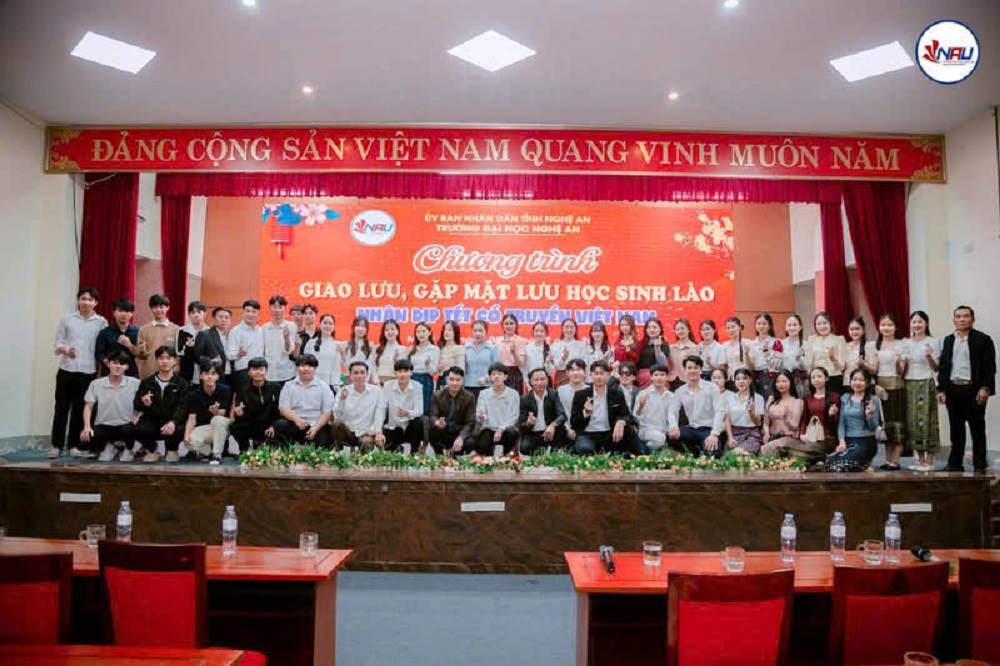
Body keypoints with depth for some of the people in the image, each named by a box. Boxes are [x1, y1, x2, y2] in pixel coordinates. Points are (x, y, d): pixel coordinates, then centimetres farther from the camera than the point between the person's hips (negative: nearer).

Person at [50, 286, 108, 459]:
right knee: (61, 408, 2)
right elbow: (57, 344, 3)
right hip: (66, 370, 0)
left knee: (80, 409, 6)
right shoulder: (66, 319, 5)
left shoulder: (101, 322, 4)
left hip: (88, 372, 0)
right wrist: (65, 350, -18)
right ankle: (56, 446, 8)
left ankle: (74, 445, 14)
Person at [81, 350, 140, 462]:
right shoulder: (96, 384, 1)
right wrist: (87, 426, -11)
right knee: (86, 437, -28)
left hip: (125, 426, -2)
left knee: (130, 430, -37)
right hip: (103, 426, 2)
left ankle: (127, 448, 3)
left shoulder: (135, 383, -4)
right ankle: (108, 447, 10)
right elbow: (88, 406, 3)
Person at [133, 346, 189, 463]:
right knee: (136, 429, -32)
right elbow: (136, 406, 9)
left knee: (179, 430, -36)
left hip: (172, 420, -2)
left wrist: (173, 422, -32)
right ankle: (152, 449, 6)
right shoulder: (146, 382, 14)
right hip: (152, 420, 2)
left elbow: (182, 407, -11)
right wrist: (143, 402, -17)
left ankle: (171, 450, 5)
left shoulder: (182, 384, 4)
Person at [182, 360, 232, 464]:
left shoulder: (225, 390, -14)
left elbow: (222, 414, -16)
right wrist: (186, 434, -28)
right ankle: (208, 451, 4)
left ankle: (217, 455, -20)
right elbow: (192, 418, -10)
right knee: (189, 442, -30)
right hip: (203, 428, 2)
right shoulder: (194, 394, -6)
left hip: (222, 427, -1)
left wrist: (216, 411, -40)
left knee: (217, 420, -36)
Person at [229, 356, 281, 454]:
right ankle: (246, 449, 2)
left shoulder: (276, 388, 1)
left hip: (269, 427, -1)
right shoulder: (243, 390, 4)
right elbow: (237, 416, -3)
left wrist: (273, 426, -16)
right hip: (252, 427, 1)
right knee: (234, 427, -26)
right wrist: (238, 414, -27)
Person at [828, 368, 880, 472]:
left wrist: (869, 415, -20)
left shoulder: (873, 400, 2)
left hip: (866, 442, -3)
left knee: (844, 464, -30)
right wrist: (842, 440, -6)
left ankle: (865, 465, 1)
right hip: (848, 440, 4)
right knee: (830, 462, -27)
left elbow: (873, 427, 0)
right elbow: (841, 423, 9)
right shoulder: (845, 398, 13)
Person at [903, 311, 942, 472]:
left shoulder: (933, 342, 0)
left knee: (926, 420, -6)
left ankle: (929, 461, 0)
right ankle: (920, 459, 12)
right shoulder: (907, 343, 12)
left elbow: (936, 368, -2)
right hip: (909, 384, 5)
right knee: (912, 420, 4)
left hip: (926, 384, -4)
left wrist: (929, 356, -19)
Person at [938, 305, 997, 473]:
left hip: (974, 390, -4)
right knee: (956, 429, 9)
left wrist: (985, 388, -16)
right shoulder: (948, 340, 12)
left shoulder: (983, 339, -2)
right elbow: (943, 366, 11)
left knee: (977, 429, 3)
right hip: (953, 390, 4)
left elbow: (990, 367, -7)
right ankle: (955, 464, 15)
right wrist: (941, 389, 4)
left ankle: (979, 466, 11)